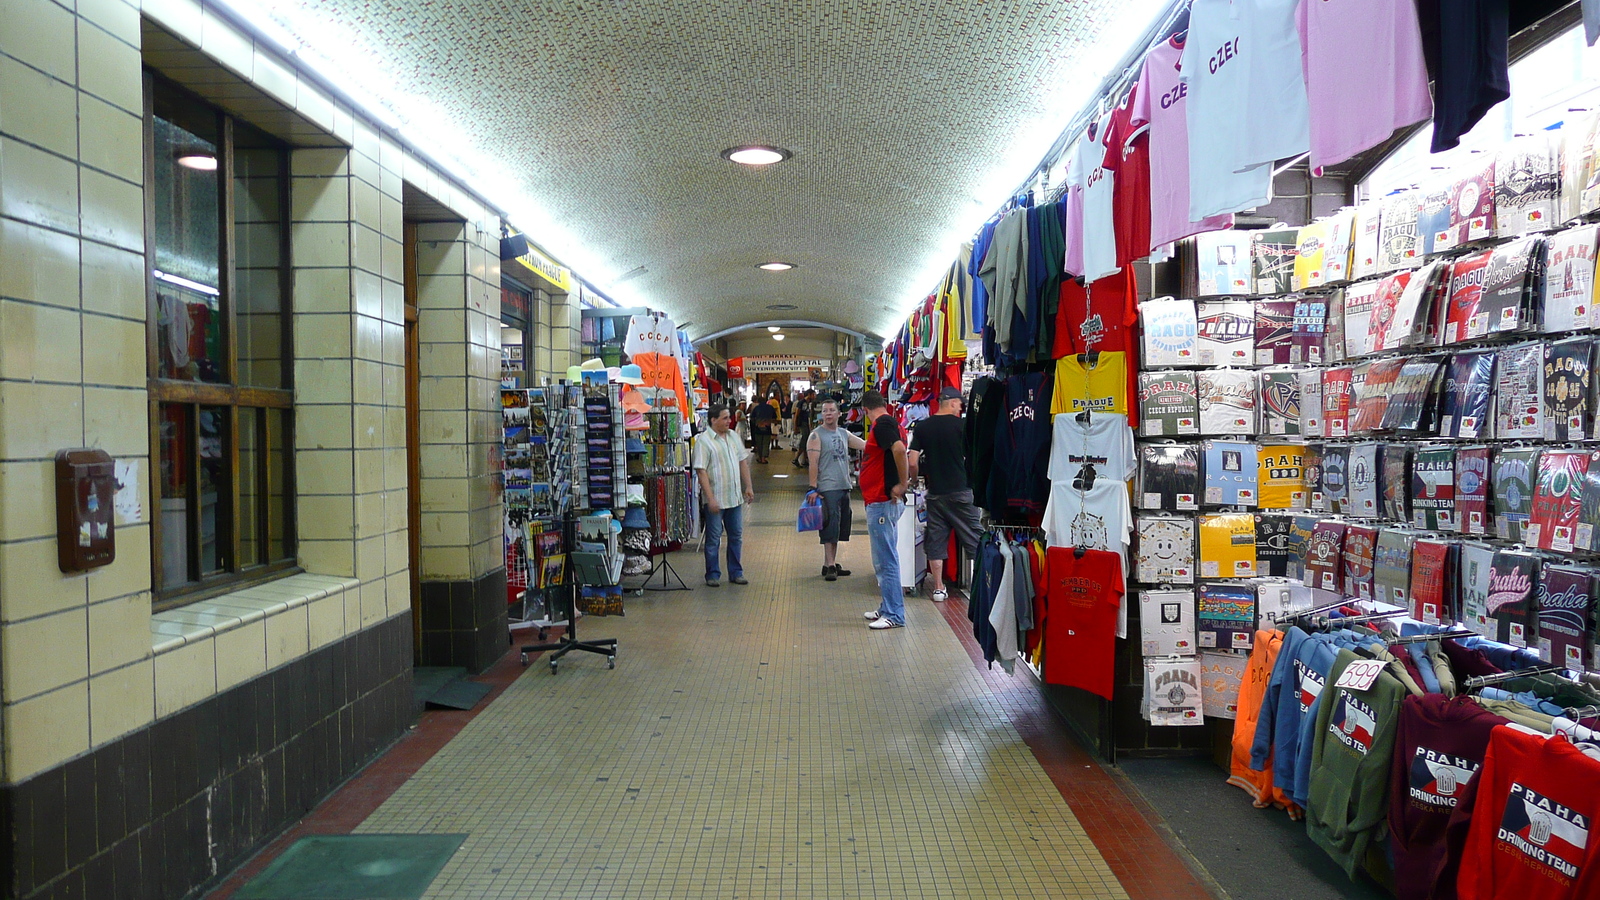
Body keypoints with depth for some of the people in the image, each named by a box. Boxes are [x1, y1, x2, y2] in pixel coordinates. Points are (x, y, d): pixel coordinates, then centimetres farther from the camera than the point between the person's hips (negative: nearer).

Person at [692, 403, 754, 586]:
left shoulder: (733, 436, 9)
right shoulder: (703, 440, -12)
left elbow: (743, 462, 16)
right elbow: (701, 470, -16)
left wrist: (749, 487, 11)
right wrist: (710, 498, -20)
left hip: (735, 497, 6)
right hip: (716, 499, -6)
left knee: (736, 536, 11)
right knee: (713, 539, 3)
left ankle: (736, 573, 21)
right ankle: (712, 575, 13)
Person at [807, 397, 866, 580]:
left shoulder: (844, 434, 15)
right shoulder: (816, 435, -5)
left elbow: (865, 445, 15)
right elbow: (813, 463, -11)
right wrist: (813, 488, -17)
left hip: (844, 487, 7)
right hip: (827, 488, -7)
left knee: (839, 528, 10)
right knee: (830, 527, -8)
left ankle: (832, 564, 18)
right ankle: (829, 565, -3)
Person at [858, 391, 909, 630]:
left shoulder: (882, 424, -15)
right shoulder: (888, 423, 15)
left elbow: (899, 449, -31)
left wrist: (902, 484, -23)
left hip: (881, 502, -10)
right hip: (881, 501, 10)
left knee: (885, 559, -6)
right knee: (884, 559, 16)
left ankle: (894, 614, -1)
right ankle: (888, 608, 25)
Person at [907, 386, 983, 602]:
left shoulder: (922, 427, 4)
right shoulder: (961, 425, -5)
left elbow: (913, 462, 0)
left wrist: (915, 480, 17)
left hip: (935, 492, 3)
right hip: (960, 491, -3)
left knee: (936, 540, 8)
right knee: (973, 538, 5)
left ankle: (938, 588, 10)